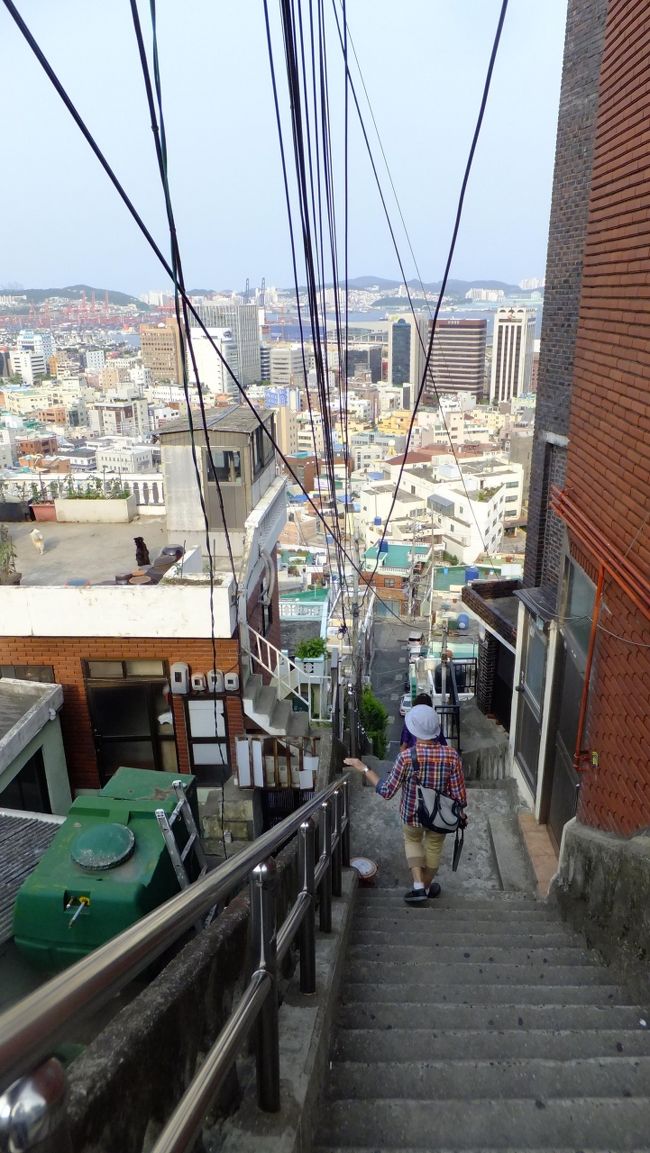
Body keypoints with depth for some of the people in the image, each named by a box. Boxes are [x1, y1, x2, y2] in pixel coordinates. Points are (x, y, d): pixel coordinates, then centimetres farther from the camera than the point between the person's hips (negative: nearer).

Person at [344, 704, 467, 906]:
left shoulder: (406, 757, -28)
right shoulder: (451, 756, -24)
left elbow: (386, 792, -18)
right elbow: (459, 796, -16)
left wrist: (363, 768, -10)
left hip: (412, 814, -1)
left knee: (412, 841, 31)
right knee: (434, 845, 30)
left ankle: (419, 886, 21)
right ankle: (427, 886, 50)